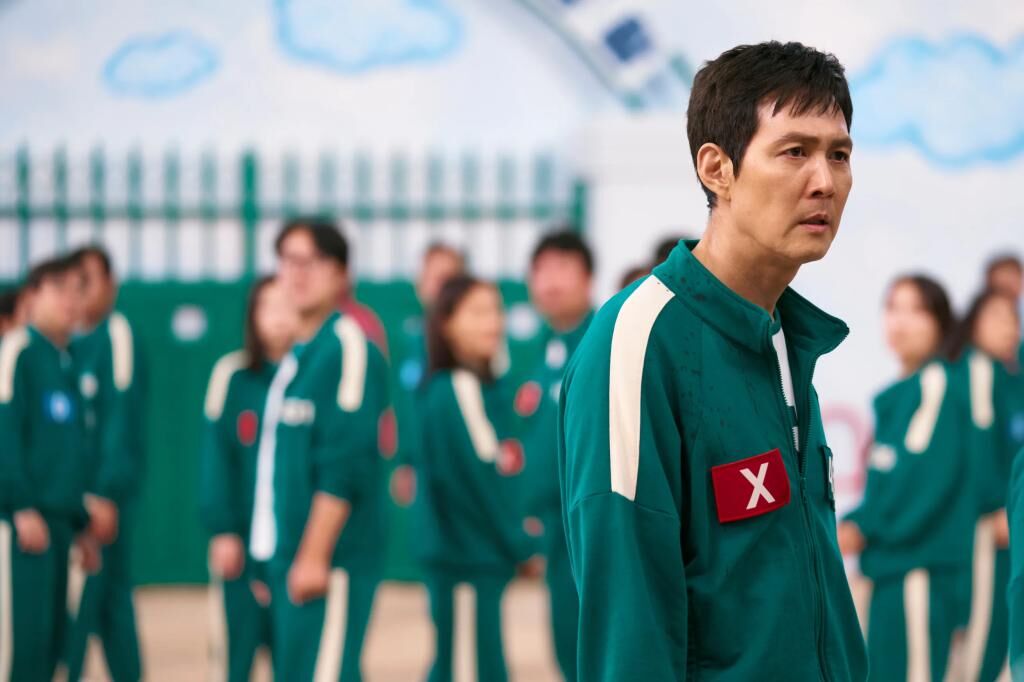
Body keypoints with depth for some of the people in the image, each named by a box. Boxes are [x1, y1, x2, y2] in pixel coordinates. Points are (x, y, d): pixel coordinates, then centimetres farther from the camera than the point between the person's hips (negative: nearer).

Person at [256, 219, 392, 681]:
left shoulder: (347, 348, -10)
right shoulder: (295, 357, 17)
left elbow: (345, 466, -17)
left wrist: (314, 556, -20)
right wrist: (276, 558, 18)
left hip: (327, 562, -9)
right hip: (288, 558, 9)